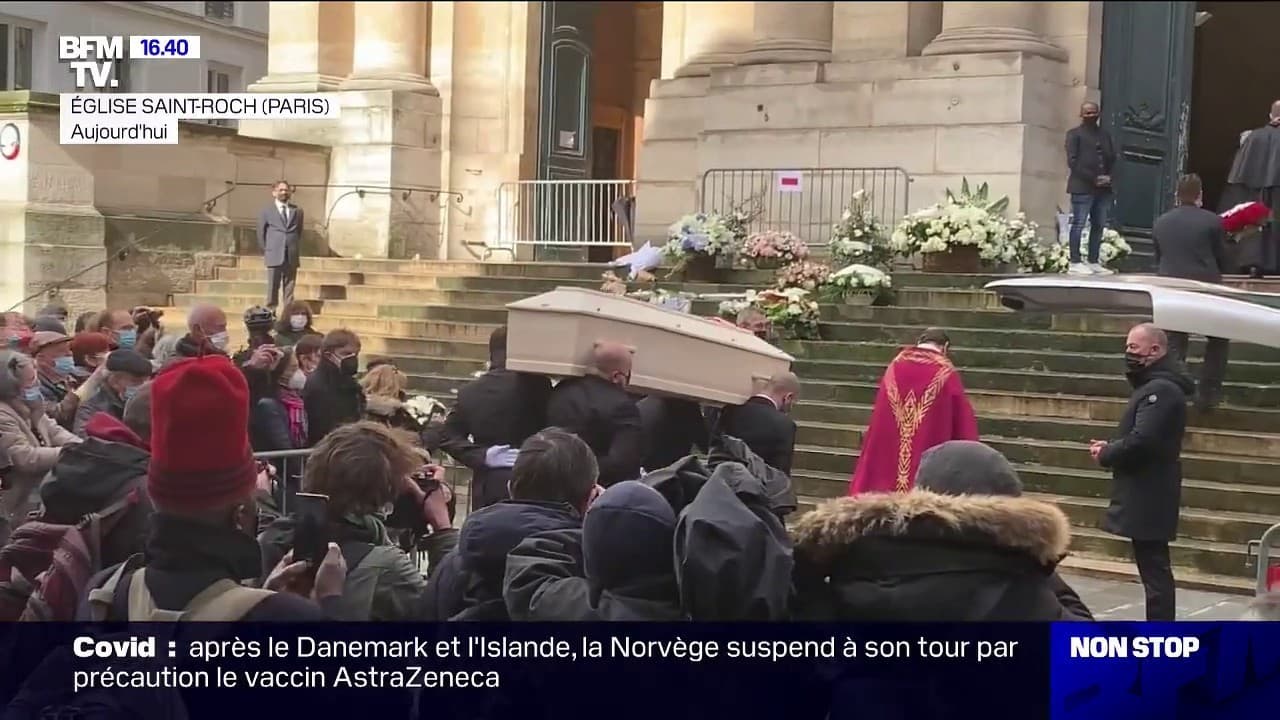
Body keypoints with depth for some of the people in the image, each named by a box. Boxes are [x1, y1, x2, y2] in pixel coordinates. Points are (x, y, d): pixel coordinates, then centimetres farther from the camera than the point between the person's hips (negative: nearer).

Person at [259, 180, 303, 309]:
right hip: (274, 257, -2)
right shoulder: (266, 211, 5)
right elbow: (261, 234, 9)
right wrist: (266, 251, 7)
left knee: (289, 288, 3)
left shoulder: (297, 211, 12)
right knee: (273, 288, -1)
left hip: (292, 257, 2)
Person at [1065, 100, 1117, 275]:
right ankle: (1074, 263, -5)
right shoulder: (1074, 134, 0)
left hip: (1103, 188, 6)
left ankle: (1093, 262, 11)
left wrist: (1108, 176, -2)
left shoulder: (1105, 134, 18)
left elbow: (1112, 158, 18)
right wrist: (1093, 179, -14)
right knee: (1079, 224, -6)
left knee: (1099, 225, 6)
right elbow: (1073, 161, -9)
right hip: (1082, 187, -6)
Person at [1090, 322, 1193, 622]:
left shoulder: (1161, 389, -17)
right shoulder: (1155, 386, 18)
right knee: (1153, 568, 14)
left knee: (1154, 568, -8)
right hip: (1147, 495, 11)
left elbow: (1142, 440, -27)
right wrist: (1111, 447, 5)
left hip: (1148, 498, -11)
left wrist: (1105, 455, -10)